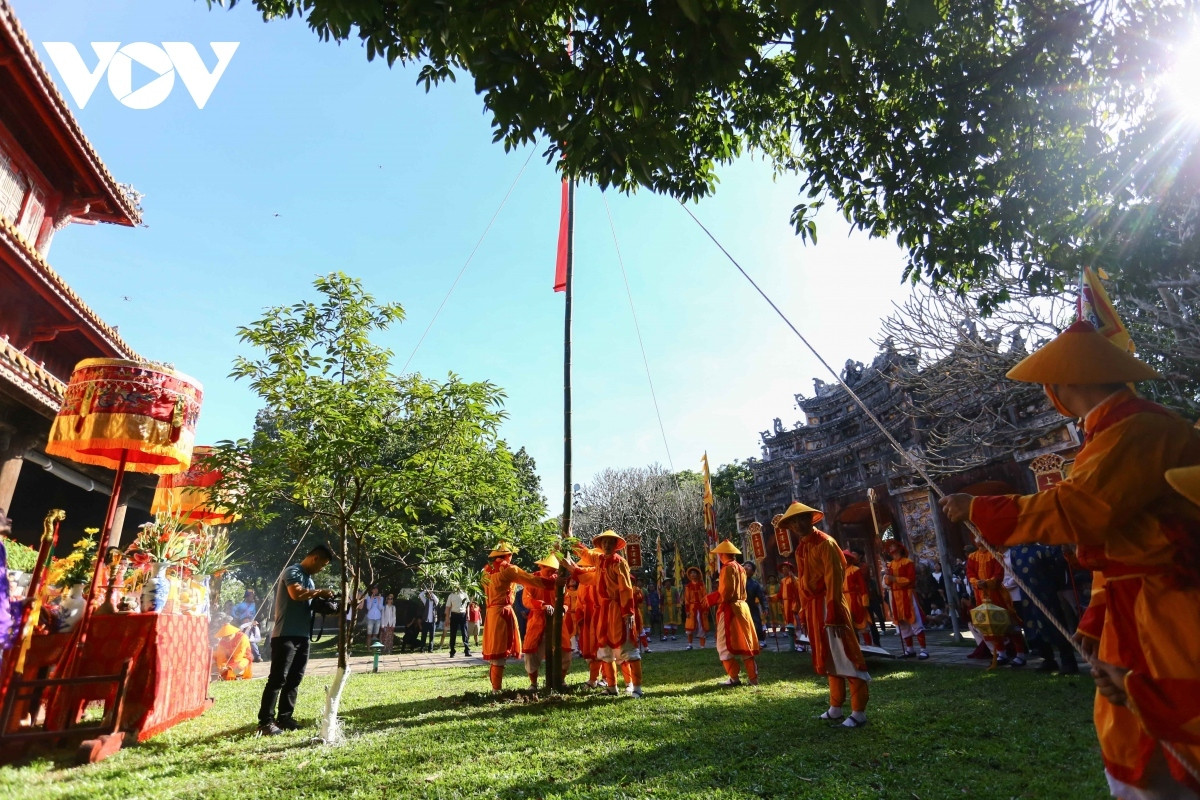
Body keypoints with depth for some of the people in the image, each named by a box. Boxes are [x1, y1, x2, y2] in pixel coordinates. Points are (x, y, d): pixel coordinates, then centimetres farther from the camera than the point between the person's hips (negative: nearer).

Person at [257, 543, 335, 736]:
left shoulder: (309, 578, 19)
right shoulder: (293, 572, -11)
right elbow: (297, 594, -29)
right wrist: (321, 592, -17)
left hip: (302, 636, 9)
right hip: (285, 635, -9)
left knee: (294, 679, 11)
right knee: (278, 679, -6)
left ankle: (284, 718, 19)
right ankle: (265, 722, -1)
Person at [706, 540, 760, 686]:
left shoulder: (728, 568, -15)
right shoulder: (740, 568, 12)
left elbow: (725, 594, -20)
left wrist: (709, 598, -6)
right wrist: (715, 595, 16)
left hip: (729, 610, -9)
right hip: (742, 607, 9)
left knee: (724, 645, 0)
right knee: (744, 643, 12)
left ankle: (734, 678, 0)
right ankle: (753, 677, 13)